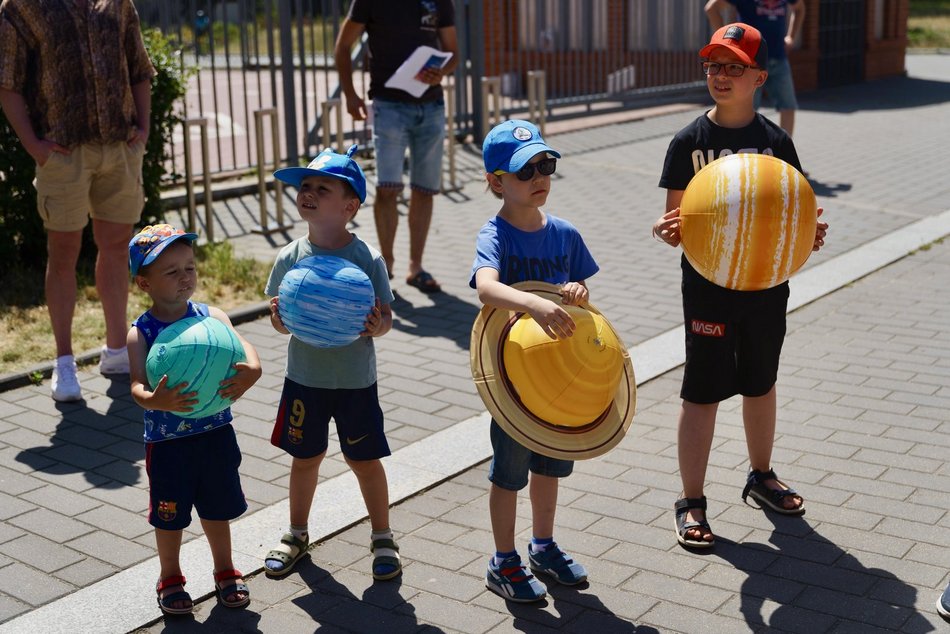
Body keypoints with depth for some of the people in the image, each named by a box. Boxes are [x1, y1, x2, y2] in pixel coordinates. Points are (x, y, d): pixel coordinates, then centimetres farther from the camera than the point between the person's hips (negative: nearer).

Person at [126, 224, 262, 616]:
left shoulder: (212, 317, -5)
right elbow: (137, 385, -23)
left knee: (217, 509, 18)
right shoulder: (140, 333, -12)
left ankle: (225, 571, 39)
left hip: (216, 433, 2)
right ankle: (170, 578, 37)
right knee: (170, 514, 14)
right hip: (166, 441, -2)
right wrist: (154, 400, -46)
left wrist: (251, 371, -42)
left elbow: (243, 347, -19)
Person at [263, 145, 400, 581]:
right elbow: (280, 320, 1)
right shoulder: (290, 257, -4)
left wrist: (376, 326, -30)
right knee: (305, 456, 17)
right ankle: (297, 534, 37)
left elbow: (385, 316, -7)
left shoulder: (367, 258, -12)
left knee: (364, 460, 9)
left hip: (356, 380, -2)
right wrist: (279, 316, -21)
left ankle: (382, 538, 29)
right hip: (304, 377, 3)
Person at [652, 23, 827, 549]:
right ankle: (691, 502, 14)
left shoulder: (776, 141, -1)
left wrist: (808, 235, -16)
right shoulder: (689, 141, -6)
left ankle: (761, 476, 40)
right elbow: (677, 215, -3)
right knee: (702, 391, 2)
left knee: (760, 383, 18)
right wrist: (664, 229, -25)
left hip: (766, 283, 3)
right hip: (707, 285, -2)